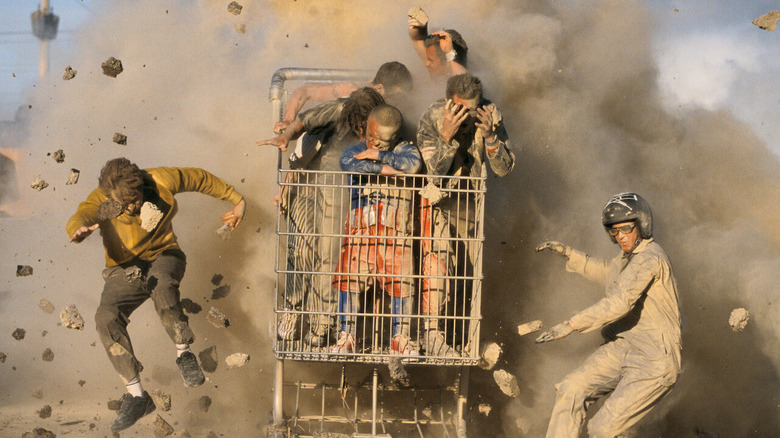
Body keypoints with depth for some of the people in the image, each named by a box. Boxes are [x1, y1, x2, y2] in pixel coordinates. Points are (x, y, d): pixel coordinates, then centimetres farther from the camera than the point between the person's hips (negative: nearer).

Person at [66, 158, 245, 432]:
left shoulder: (160, 181, -11)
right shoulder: (100, 200, -12)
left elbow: (201, 179, 6)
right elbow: (81, 216, -35)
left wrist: (237, 200, 11)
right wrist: (79, 229, -60)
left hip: (162, 257, -1)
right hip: (124, 269, 1)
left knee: (161, 283, -39)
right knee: (106, 317, -26)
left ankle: (184, 353, -22)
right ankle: (136, 394, -23)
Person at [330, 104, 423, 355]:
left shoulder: (403, 150, 12)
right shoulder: (354, 151, 14)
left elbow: (414, 164, -12)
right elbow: (349, 164, -11)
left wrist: (379, 155, -8)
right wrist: (384, 169, -14)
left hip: (395, 229, 0)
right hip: (360, 227, 0)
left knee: (400, 283, -4)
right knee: (349, 280, -6)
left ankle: (400, 340, 5)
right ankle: (347, 338, 1)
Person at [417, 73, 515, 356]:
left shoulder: (490, 115, -13)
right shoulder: (432, 119, -20)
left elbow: (504, 168, -13)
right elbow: (434, 173, -25)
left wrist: (489, 136, -30)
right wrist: (448, 135, -38)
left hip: (471, 200, 4)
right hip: (438, 199, -4)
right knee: (437, 258, -20)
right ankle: (432, 335, -20)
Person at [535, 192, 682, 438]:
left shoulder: (650, 258, -18)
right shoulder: (629, 255, 14)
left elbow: (620, 302, -29)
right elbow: (607, 273, 38)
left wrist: (571, 325, -31)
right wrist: (568, 254, 30)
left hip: (653, 363, -9)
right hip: (621, 350, 9)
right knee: (571, 390, -8)